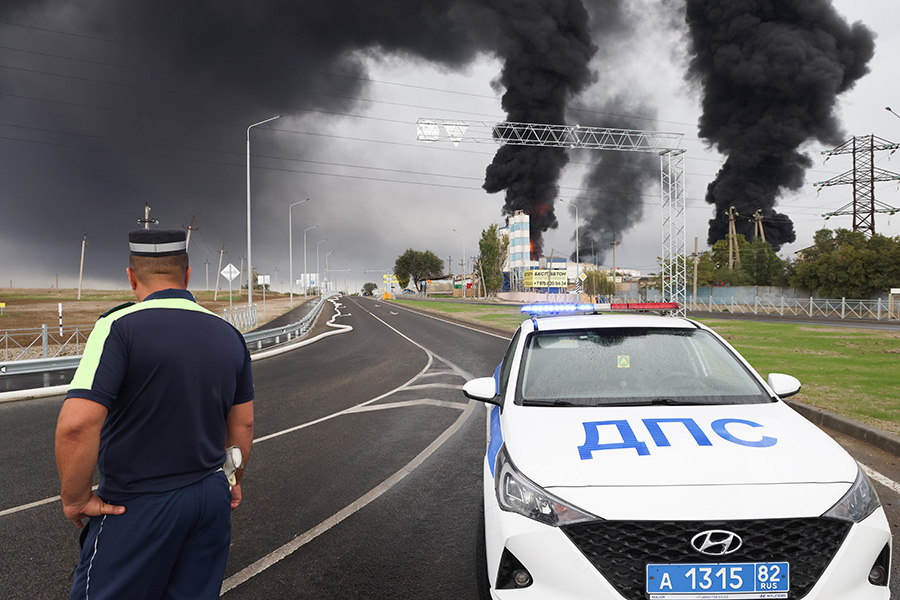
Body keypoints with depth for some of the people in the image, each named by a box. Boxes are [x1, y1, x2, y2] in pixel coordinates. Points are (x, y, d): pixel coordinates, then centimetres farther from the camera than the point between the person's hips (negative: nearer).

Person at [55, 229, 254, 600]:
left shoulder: (120, 326, -15)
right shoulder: (229, 335, 3)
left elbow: (77, 424, -26)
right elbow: (243, 424, 11)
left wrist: (76, 499, -11)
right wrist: (232, 482, 25)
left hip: (138, 510, -5)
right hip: (211, 499, 6)